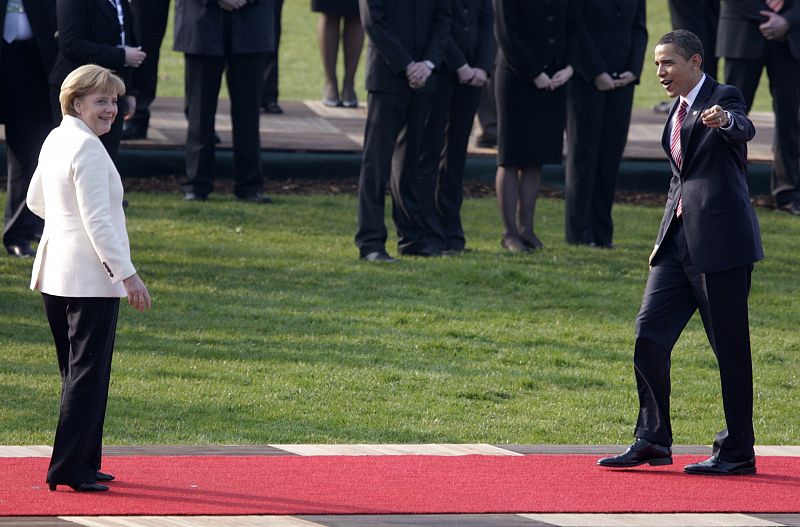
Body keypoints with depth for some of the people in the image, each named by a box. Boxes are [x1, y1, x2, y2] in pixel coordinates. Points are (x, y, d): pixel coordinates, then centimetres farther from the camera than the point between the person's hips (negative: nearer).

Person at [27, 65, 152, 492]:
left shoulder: (55, 140, 11)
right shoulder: (87, 148, -17)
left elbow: (36, 200, 24)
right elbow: (97, 220, -21)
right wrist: (128, 275, -20)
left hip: (55, 275, 10)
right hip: (90, 279, -10)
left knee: (77, 373, 16)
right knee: (88, 374, -5)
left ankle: (82, 464, 22)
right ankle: (70, 469, -4)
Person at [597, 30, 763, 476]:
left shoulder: (724, 98, -7)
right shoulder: (679, 110, 18)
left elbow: (745, 129, -30)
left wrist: (725, 120, -53)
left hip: (720, 239, -8)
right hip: (680, 240, 8)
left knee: (730, 347, -3)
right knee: (649, 335, 2)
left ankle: (738, 453, 4)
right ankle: (653, 441, 10)